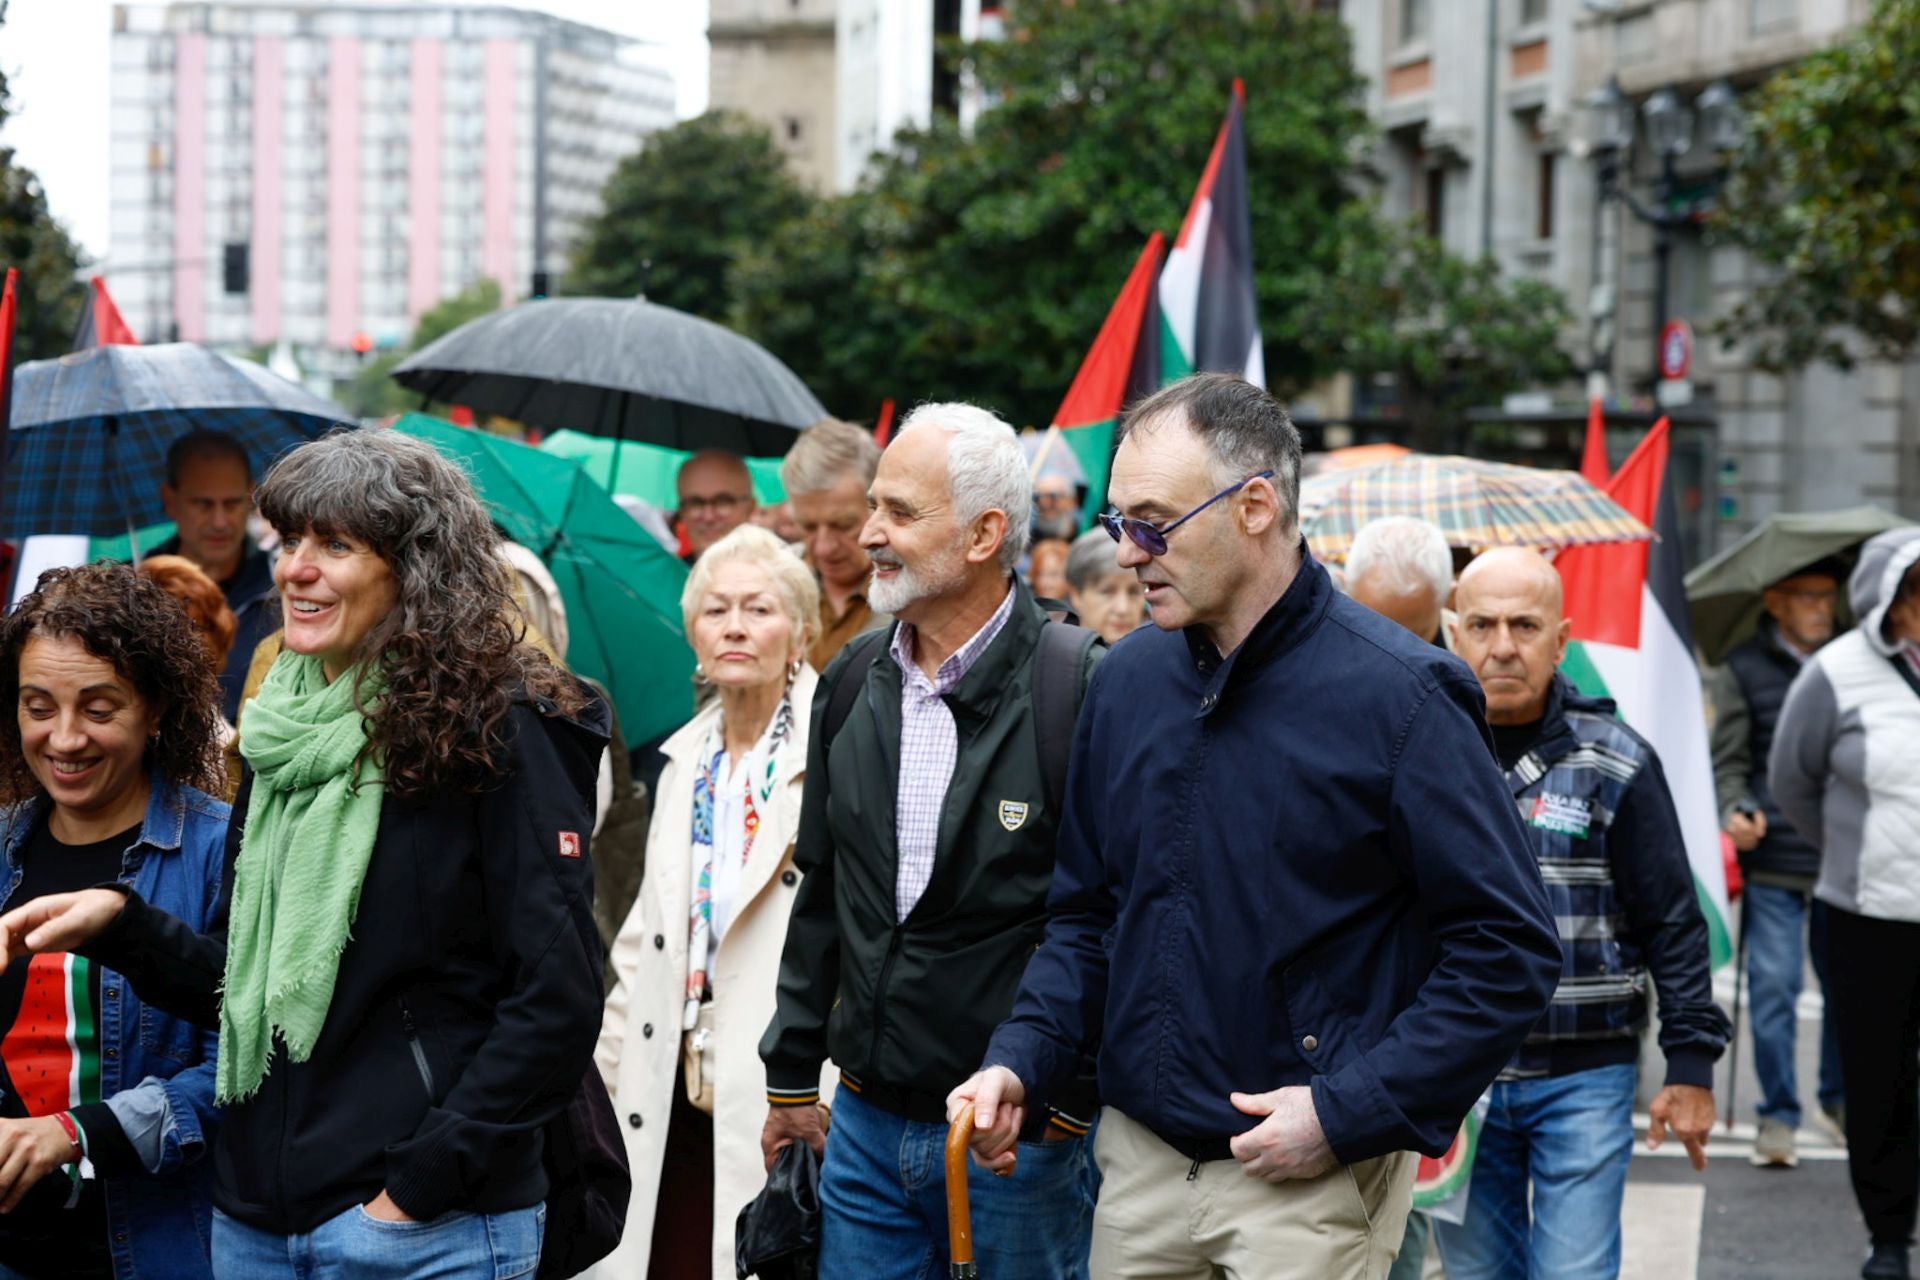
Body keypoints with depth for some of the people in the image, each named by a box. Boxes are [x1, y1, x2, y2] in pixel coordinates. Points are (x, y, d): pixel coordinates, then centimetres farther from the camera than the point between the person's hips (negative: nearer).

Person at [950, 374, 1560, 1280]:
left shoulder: (1395, 695, -13)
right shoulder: (1126, 681, 6)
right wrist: (1021, 1060, 0)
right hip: (1138, 1163, 6)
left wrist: (1348, 1113, -17)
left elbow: (1509, 950, -13)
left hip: (1314, 1182, -5)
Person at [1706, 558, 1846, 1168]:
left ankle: (1839, 1096, 30)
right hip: (1773, 862, -3)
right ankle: (1778, 1116, 5)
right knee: (1773, 986, -5)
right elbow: (1729, 764, 2)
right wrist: (1737, 813, -16)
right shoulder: (1741, 671, 3)